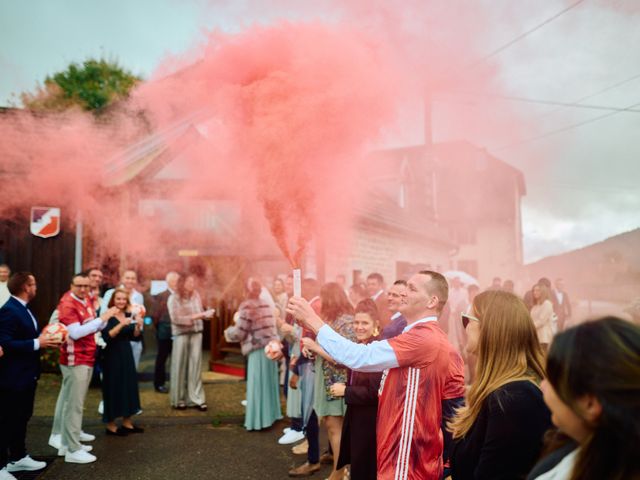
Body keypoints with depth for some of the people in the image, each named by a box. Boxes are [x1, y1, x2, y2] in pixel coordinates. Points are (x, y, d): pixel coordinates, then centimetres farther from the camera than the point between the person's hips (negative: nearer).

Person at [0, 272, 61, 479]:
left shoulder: (23, 308, 11)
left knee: (22, 418, 20)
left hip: (26, 375, 10)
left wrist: (43, 339, 0)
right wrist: (37, 343, -25)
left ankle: (18, 457, 34)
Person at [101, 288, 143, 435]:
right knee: (113, 388, -2)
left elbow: (135, 338, 7)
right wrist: (121, 324, -30)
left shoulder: (129, 315, 8)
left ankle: (127, 423, 21)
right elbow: (107, 336, -22)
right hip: (112, 356, -7)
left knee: (129, 386, 10)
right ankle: (110, 425, 10)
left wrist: (137, 326, -11)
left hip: (126, 355, 7)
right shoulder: (108, 316, -9)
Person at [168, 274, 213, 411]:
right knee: (180, 367, 4)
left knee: (196, 366, 4)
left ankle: (197, 399, 9)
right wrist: (194, 317, -18)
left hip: (196, 333, 3)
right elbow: (176, 319, -13)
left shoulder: (196, 295, 5)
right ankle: (178, 400, 15)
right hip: (181, 334, -3)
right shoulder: (174, 298, -6)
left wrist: (206, 314, -10)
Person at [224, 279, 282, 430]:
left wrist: (228, 332, 9)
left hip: (258, 350, -7)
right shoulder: (267, 305, 8)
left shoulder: (247, 307, -12)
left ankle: (258, 420, 6)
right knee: (269, 382, 17)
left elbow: (240, 332, -10)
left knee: (258, 385, 1)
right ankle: (270, 414, 28)